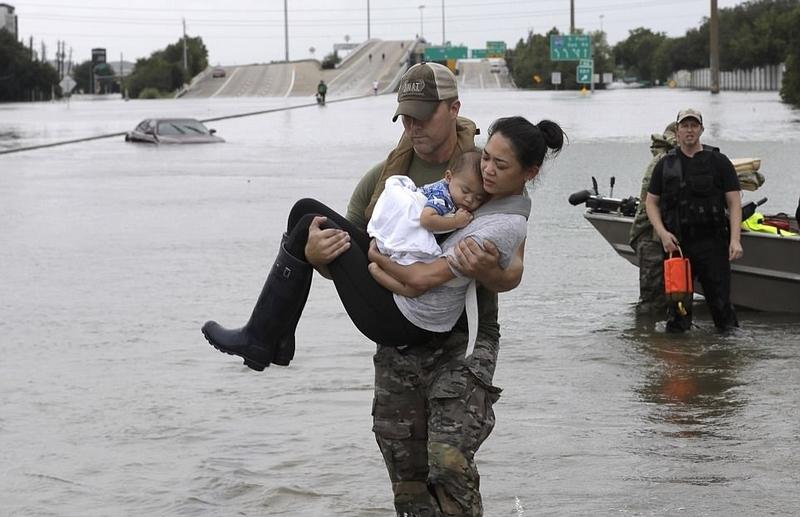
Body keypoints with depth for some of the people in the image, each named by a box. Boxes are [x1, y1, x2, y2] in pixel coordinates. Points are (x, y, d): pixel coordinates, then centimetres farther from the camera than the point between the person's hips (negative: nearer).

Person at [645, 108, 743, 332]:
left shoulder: (719, 162, 5)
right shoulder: (665, 164, 10)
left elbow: (734, 203, 1)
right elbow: (651, 202, 13)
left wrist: (735, 239, -11)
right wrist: (662, 233, -4)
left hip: (712, 244, -2)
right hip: (676, 244, 2)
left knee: (720, 302, -3)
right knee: (678, 303, 4)